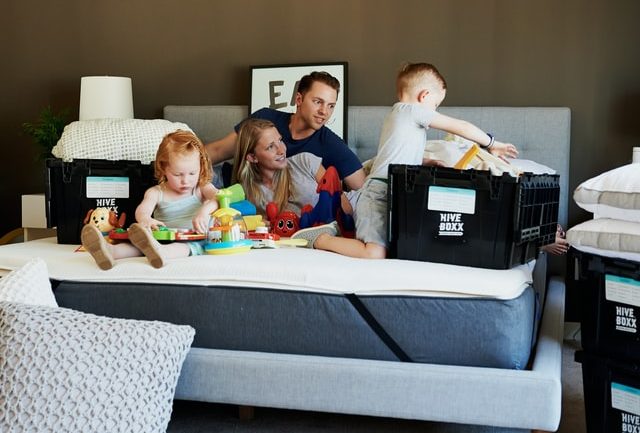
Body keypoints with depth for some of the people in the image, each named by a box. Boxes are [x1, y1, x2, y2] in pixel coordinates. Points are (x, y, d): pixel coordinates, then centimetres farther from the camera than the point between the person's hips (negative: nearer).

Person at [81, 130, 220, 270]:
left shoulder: (201, 188, 10)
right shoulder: (156, 193, 10)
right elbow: (142, 210, -9)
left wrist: (204, 211, -35)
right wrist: (145, 219, -37)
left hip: (194, 242, -2)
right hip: (163, 239, 3)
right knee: (139, 244, -26)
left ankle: (159, 251, -68)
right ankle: (110, 251, -54)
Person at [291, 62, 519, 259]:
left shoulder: (398, 115, 26)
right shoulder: (410, 110, -3)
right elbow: (461, 127, 1)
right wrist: (491, 143, 11)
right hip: (378, 193, -11)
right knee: (375, 253, -27)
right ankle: (319, 239, -8)